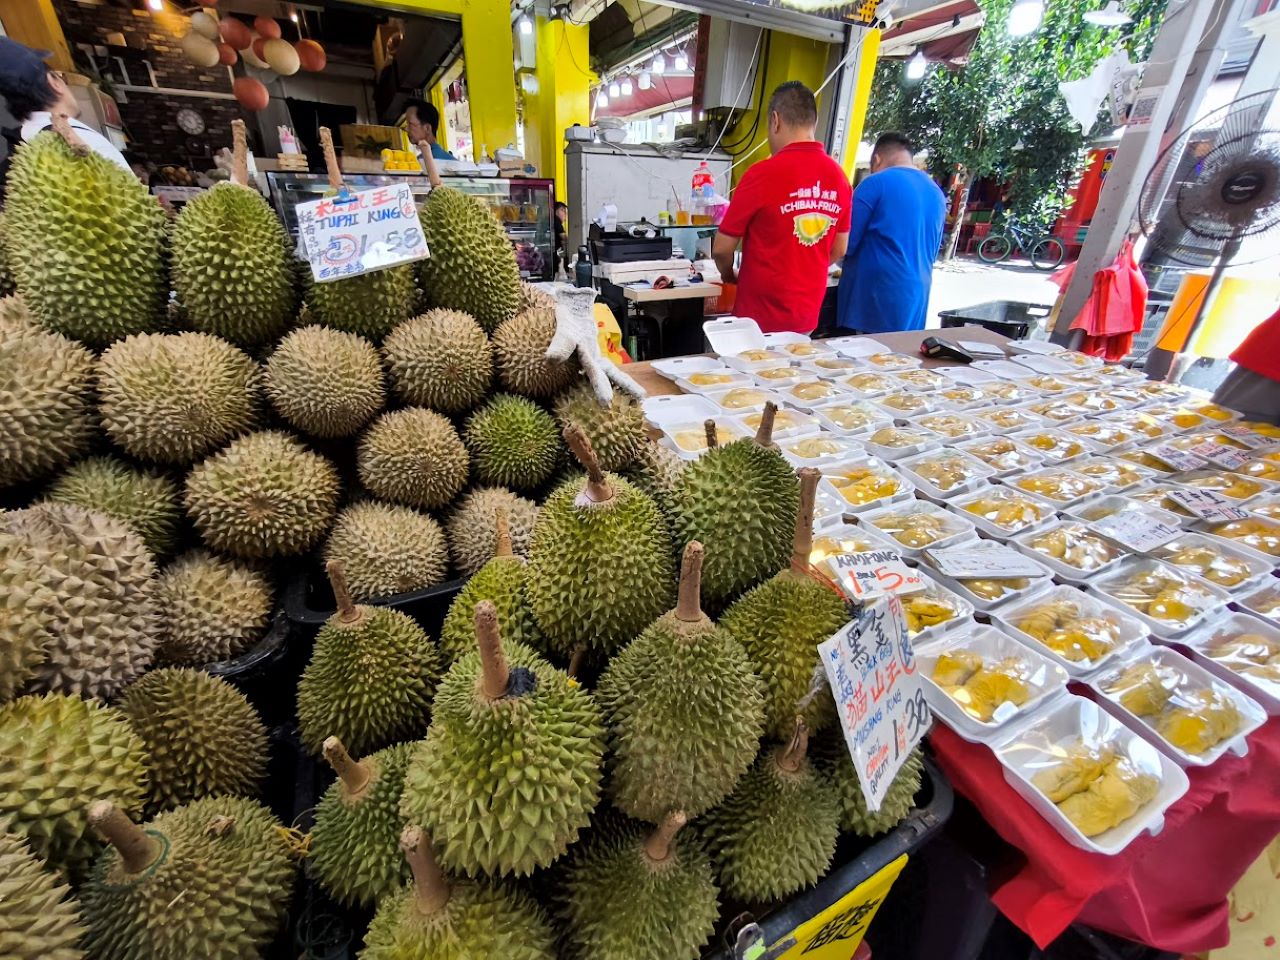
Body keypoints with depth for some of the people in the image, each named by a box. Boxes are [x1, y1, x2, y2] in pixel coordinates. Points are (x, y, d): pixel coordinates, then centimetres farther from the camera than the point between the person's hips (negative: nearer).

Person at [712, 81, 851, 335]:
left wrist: (729, 276, 11)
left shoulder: (763, 173, -15)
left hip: (760, 319, -5)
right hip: (807, 318, 5)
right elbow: (839, 250, 11)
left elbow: (722, 248, -9)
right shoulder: (839, 176, 1)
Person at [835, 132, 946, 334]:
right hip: (915, 300, 7)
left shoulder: (876, 183, -7)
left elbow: (845, 243, -8)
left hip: (872, 300, -7)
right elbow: (931, 253, 23)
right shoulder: (937, 194, 16)